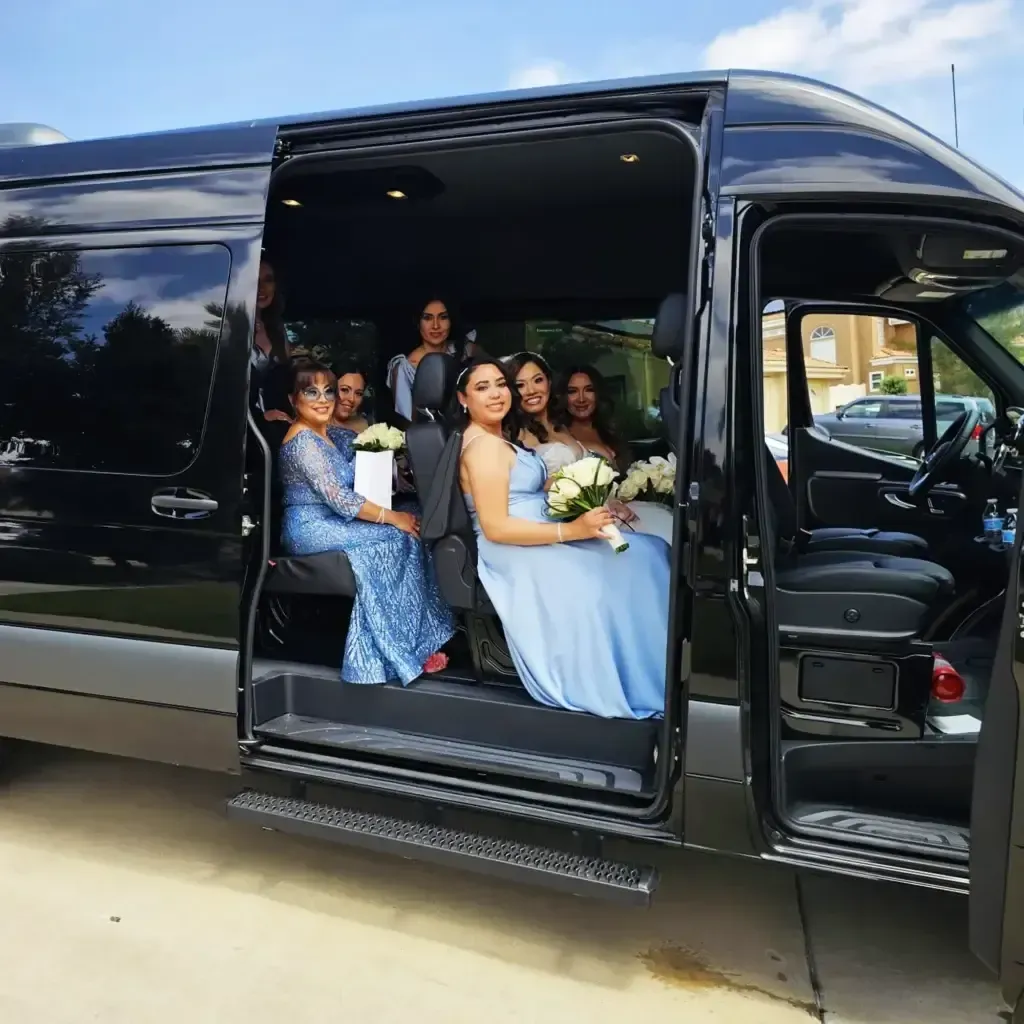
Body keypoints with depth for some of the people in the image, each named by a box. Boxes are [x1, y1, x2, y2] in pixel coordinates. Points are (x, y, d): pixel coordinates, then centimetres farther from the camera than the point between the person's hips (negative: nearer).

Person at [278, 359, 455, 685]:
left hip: (328, 522, 9)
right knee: (397, 537, -15)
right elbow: (339, 499, -23)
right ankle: (407, 651, -6)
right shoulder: (303, 441, -17)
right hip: (311, 528, -9)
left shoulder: (330, 433, 12)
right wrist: (392, 517, -18)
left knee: (405, 525, -5)